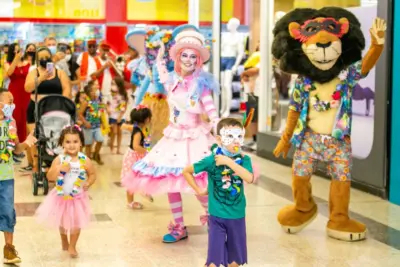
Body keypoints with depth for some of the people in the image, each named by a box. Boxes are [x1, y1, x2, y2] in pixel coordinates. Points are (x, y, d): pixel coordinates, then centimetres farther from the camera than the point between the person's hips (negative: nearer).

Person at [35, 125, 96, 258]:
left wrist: (88, 183, -18)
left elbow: (92, 174, 0)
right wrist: (59, 168, -32)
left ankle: (72, 246, 29)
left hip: (78, 197, -1)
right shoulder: (59, 159, -15)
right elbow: (50, 177, -18)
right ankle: (64, 242, 47)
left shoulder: (85, 160, -14)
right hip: (61, 197, 1)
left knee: (76, 223, 9)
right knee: (62, 222, 20)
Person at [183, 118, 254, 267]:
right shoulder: (211, 160, -12)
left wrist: (229, 162, -26)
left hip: (237, 216, 3)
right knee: (215, 255, -1)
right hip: (217, 216, -3)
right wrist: (198, 190, -3)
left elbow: (249, 178, -25)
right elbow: (186, 171, -2)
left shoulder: (244, 160, -6)